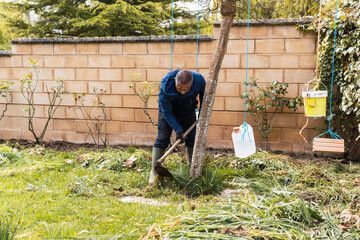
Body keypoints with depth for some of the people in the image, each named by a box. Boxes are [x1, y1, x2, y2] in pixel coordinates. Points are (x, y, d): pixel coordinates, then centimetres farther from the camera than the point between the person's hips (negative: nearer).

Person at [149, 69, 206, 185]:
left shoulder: (199, 80, -30)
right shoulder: (165, 87, -37)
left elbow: (204, 94, -5)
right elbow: (167, 111, -27)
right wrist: (178, 130, -30)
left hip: (188, 113, 3)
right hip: (168, 112, -2)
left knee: (191, 140, -1)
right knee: (162, 139, -9)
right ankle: (154, 171, -2)